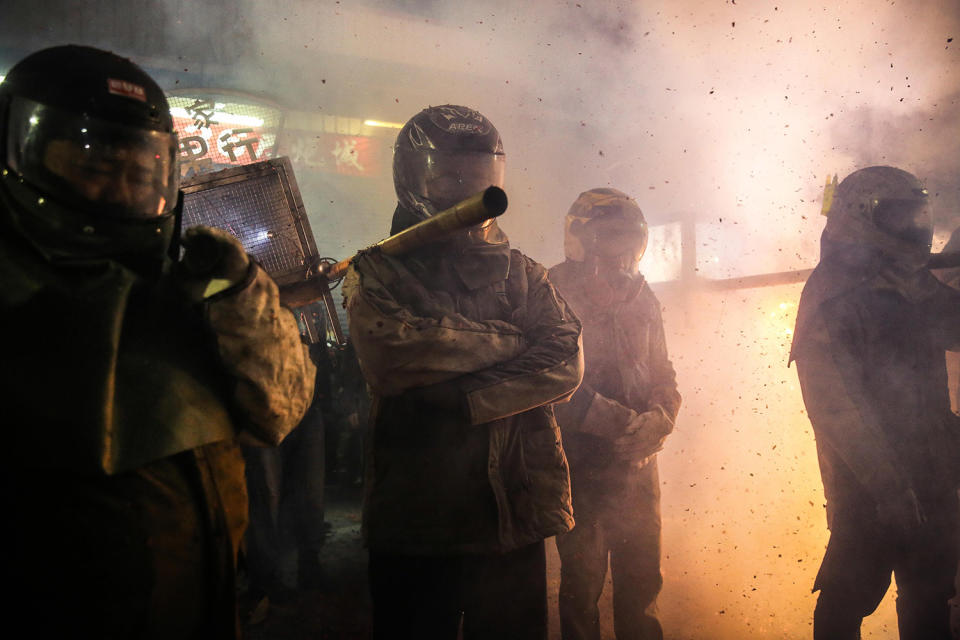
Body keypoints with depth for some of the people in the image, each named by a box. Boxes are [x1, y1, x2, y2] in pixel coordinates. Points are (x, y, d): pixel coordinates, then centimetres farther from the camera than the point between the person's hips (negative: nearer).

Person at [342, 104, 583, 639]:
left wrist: (464, 400, -16)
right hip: (415, 520, -3)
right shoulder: (379, 272, 4)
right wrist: (511, 341, -9)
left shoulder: (521, 274, 12)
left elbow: (566, 364, -4)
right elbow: (391, 356, -17)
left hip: (516, 517, 3)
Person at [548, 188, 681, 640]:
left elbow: (661, 372, 13)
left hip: (638, 463, 6)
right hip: (580, 463, -5)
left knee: (642, 578, 15)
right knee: (582, 583, 6)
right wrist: (626, 425, -20)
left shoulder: (641, 297, 10)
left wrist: (659, 417, -8)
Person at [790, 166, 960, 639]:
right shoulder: (834, 294, -14)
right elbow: (836, 405, -20)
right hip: (869, 487, -8)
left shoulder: (910, 283, 10)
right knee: (851, 595, 2)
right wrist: (889, 484, -22)